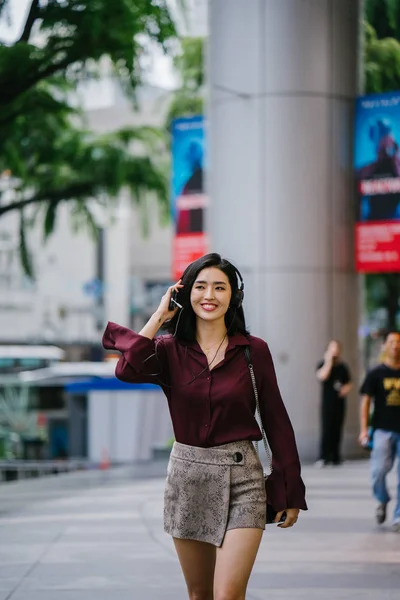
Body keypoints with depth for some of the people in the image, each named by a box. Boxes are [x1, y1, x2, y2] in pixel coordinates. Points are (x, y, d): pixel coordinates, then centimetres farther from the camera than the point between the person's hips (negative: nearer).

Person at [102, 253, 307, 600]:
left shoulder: (254, 351, -2)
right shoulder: (170, 350, 1)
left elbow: (276, 422, 3)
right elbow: (129, 369, -21)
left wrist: (291, 492, 3)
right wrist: (159, 317, -10)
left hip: (241, 479, -2)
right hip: (187, 476, 2)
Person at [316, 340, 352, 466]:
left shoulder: (343, 367, 11)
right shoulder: (323, 365, 0)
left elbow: (349, 383, 20)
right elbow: (322, 376, -21)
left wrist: (346, 388, -2)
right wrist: (329, 361, -16)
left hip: (339, 403, 4)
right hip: (327, 403, -4)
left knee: (337, 430, 4)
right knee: (326, 430, -11)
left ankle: (335, 456, 11)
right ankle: (323, 458, -13)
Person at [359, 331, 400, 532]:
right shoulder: (376, 374, 1)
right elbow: (365, 401, 0)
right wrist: (364, 429, -9)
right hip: (383, 429, -2)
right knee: (380, 469, -15)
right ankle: (382, 500, 15)